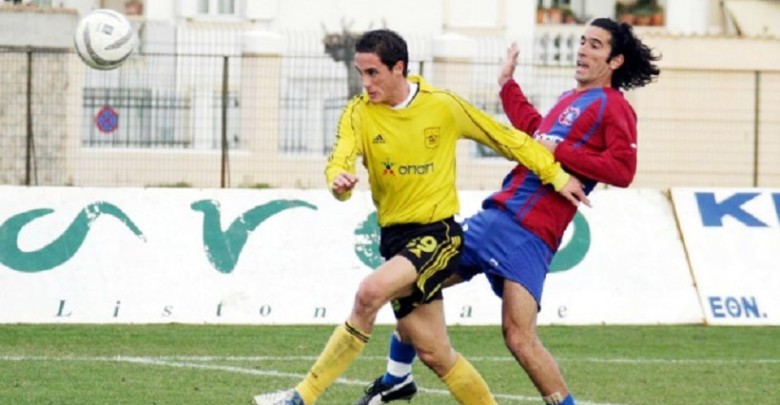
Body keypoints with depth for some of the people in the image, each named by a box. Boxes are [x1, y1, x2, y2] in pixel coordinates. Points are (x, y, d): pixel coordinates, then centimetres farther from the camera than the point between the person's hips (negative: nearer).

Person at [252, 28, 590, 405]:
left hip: (439, 234, -4)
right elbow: (340, 160, -16)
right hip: (395, 237, 4)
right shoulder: (359, 113, 0)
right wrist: (339, 181, -40)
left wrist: (557, 176, 8)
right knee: (434, 354, 3)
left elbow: (505, 138, 7)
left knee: (371, 291, -28)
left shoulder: (443, 106, -4)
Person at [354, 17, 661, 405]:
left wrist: (560, 151, -19)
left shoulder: (614, 107, -5)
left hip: (531, 234, -9)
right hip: (495, 215, 9)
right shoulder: (569, 99, 21)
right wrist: (507, 84, 45)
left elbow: (622, 169, -19)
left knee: (519, 337, -22)